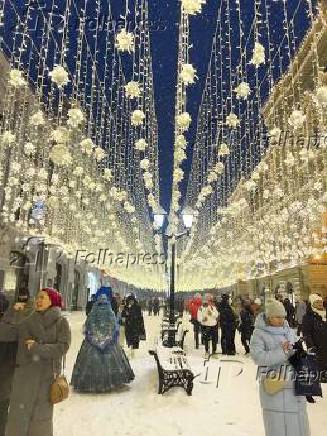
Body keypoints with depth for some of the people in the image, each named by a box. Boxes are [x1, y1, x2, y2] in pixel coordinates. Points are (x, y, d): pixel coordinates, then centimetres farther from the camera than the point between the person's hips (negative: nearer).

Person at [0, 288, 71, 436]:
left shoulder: (61, 322, -4)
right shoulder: (27, 323, 5)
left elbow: (63, 347, -13)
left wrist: (36, 348, -14)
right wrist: (12, 312, 0)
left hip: (46, 376, -3)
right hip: (24, 375, 3)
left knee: (41, 417, 5)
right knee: (18, 415, 7)